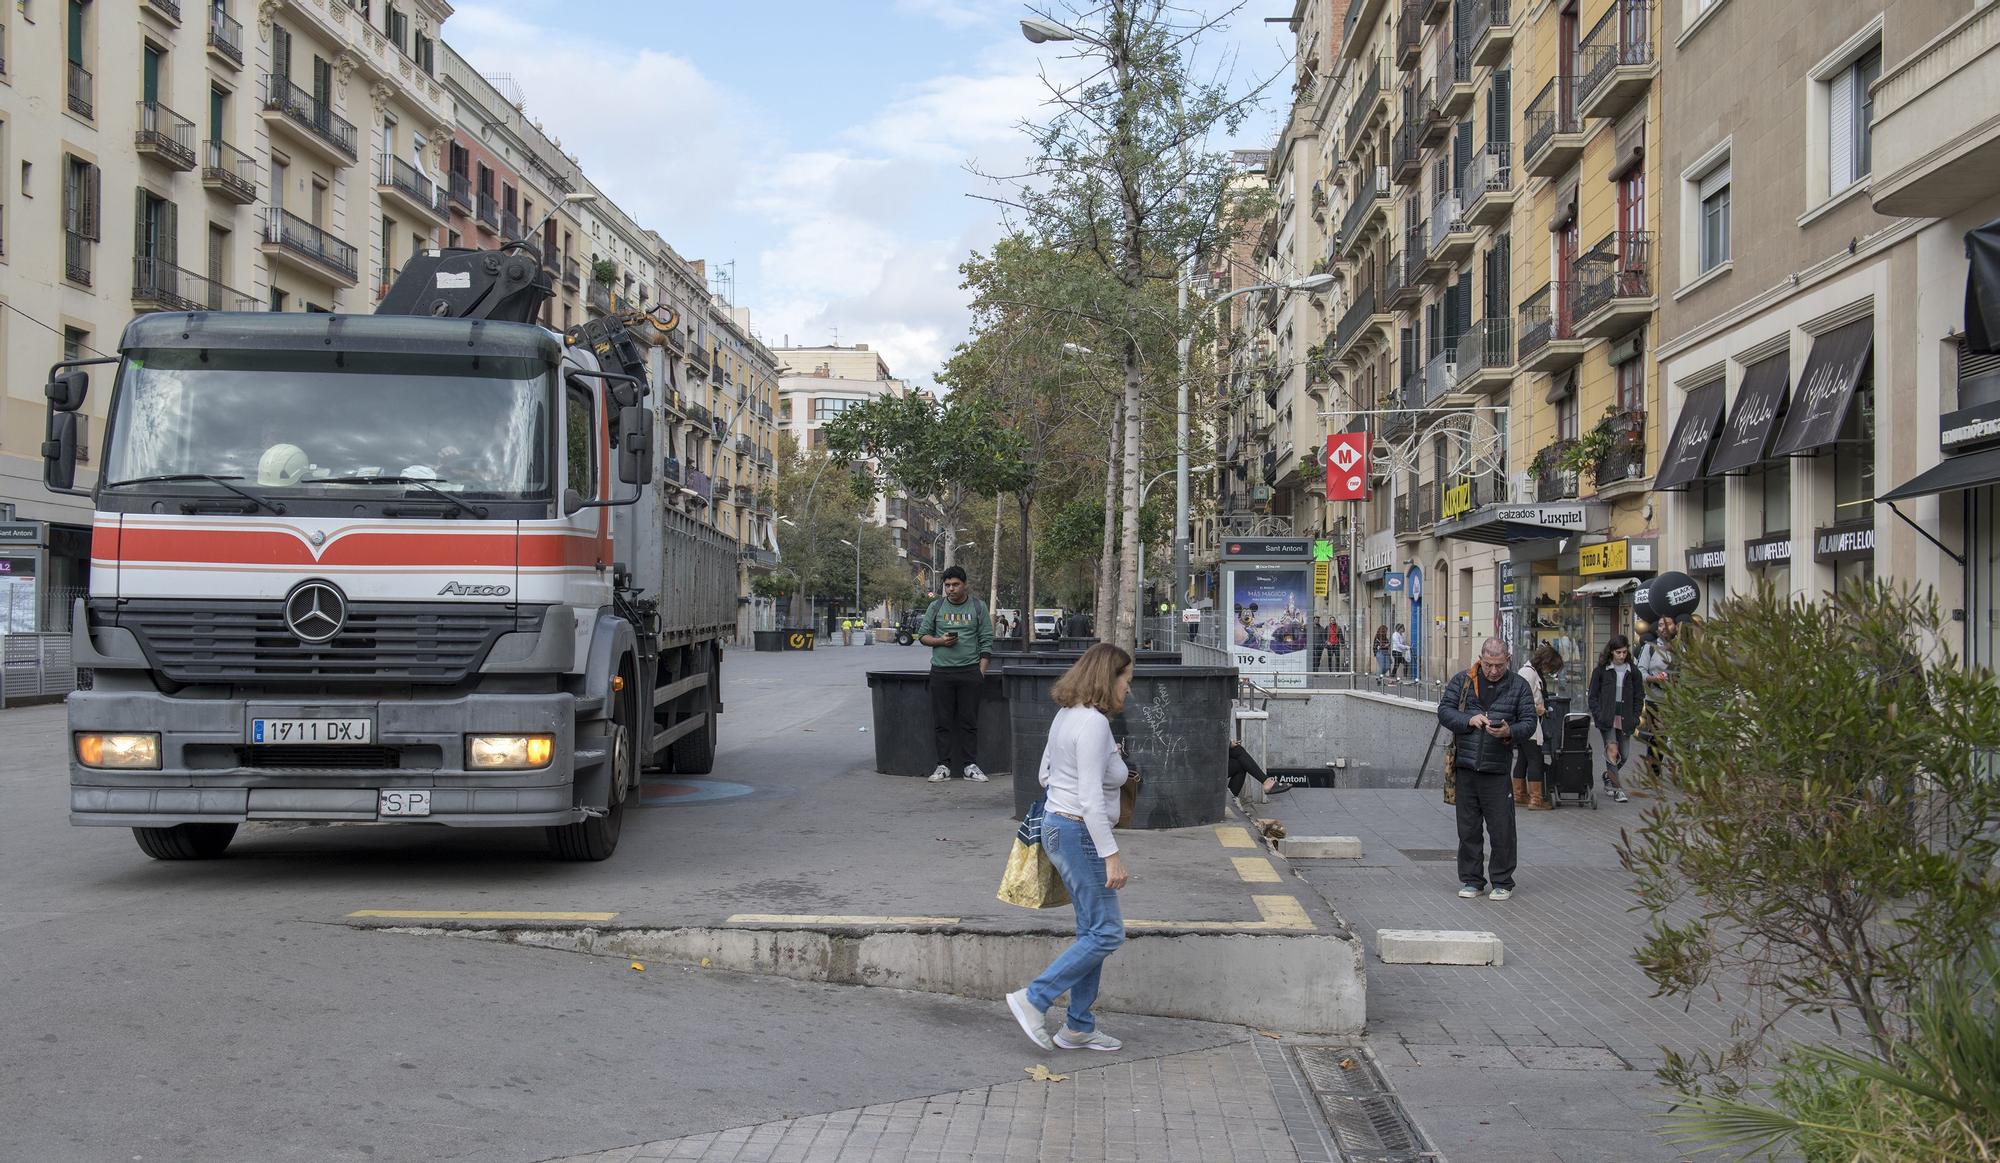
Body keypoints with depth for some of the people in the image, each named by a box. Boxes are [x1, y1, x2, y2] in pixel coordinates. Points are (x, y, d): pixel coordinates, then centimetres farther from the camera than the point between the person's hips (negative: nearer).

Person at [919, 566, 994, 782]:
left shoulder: (978, 607, 6)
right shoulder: (936, 607, 9)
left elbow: (986, 641, 4)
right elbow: (922, 635, 12)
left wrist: (981, 671, -3)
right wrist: (940, 641, -8)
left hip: (970, 671, -1)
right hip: (941, 672, 1)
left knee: (969, 721, 1)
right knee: (942, 721, 1)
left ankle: (969, 765, 6)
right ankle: (944, 765, 6)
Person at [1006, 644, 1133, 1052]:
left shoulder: (1067, 715, 10)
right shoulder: (1094, 723, -20)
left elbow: (1046, 773, 20)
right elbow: (1090, 798, -24)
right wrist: (1111, 855, -22)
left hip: (1057, 824, 10)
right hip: (1079, 832, -10)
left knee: (1094, 930, 14)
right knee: (1107, 932, -3)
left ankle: (1078, 1027, 19)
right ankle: (1033, 999, -2)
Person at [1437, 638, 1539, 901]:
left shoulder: (1519, 686, 5)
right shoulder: (1462, 681, 7)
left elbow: (1529, 722, 2)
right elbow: (1444, 710, 2)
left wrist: (1509, 732, -19)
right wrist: (1469, 720, -15)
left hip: (1498, 769, -1)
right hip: (1465, 767, 2)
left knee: (1501, 829, -1)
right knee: (1468, 827, 8)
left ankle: (1502, 882, 12)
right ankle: (1472, 880, 18)